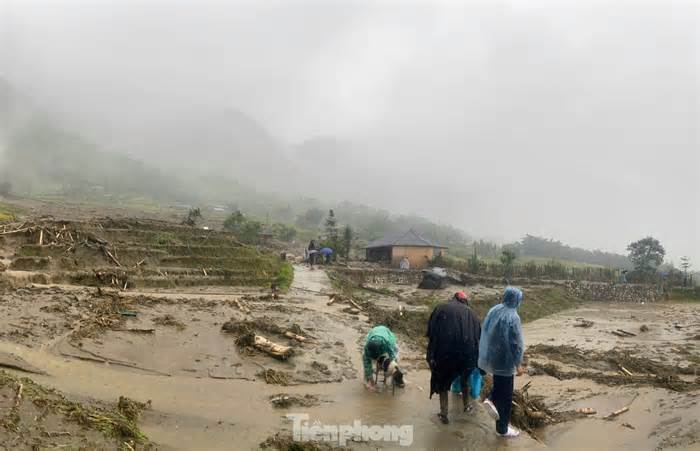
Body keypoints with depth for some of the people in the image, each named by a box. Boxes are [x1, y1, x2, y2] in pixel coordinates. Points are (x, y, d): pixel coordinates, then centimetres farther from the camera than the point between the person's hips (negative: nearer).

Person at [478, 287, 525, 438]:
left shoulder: (493, 310, 1)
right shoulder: (512, 317, -23)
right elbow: (515, 343, -21)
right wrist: (518, 364, -12)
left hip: (491, 357, 7)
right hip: (504, 360, -7)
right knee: (506, 396, 7)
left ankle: (491, 399, 10)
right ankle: (502, 428, 18)